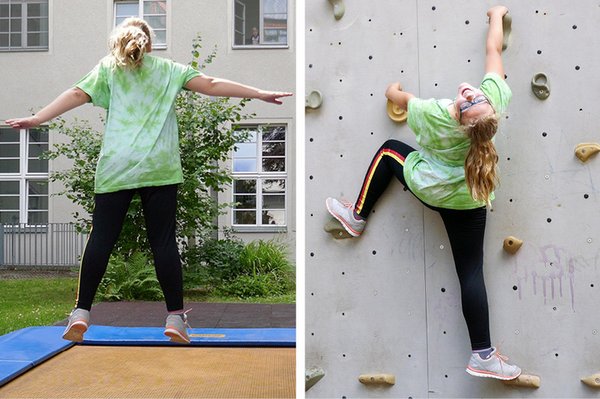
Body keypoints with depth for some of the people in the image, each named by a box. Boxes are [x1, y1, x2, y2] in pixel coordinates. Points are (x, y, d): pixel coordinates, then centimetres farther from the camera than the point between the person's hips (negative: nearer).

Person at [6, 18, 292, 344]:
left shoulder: (108, 67, 16)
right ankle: (175, 317, 2)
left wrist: (36, 120, 7)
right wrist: (260, 94, 9)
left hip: (116, 167, 0)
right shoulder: (167, 69, 16)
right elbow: (211, 85, 9)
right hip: (160, 168, 0)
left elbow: (77, 95, 5)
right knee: (163, 241, 1)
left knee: (101, 237, 5)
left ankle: (81, 313, 4)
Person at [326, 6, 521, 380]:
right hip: (468, 201, 2)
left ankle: (357, 216, 27)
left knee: (389, 150, 22)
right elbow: (493, 48, -7)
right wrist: (497, 15, 11)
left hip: (429, 187, -2)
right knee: (471, 271, 6)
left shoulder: (435, 115, -30)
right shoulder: (494, 97, -25)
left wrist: (393, 90, 16)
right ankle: (483, 355, 5)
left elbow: (399, 96, -7)